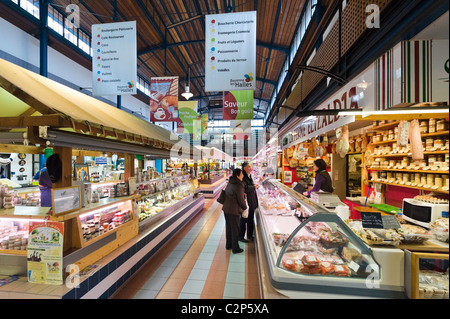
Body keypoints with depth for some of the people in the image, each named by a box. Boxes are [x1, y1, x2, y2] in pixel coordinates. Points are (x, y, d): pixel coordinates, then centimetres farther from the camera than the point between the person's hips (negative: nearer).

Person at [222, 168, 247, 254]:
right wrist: (245, 207, 1)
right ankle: (235, 248, 22)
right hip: (233, 210, -8)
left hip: (226, 208, 8)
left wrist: (242, 194, 8)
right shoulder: (238, 186, -22)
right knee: (235, 229, 7)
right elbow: (241, 200, -18)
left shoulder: (230, 183, 5)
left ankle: (228, 244, 37)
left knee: (228, 227, 21)